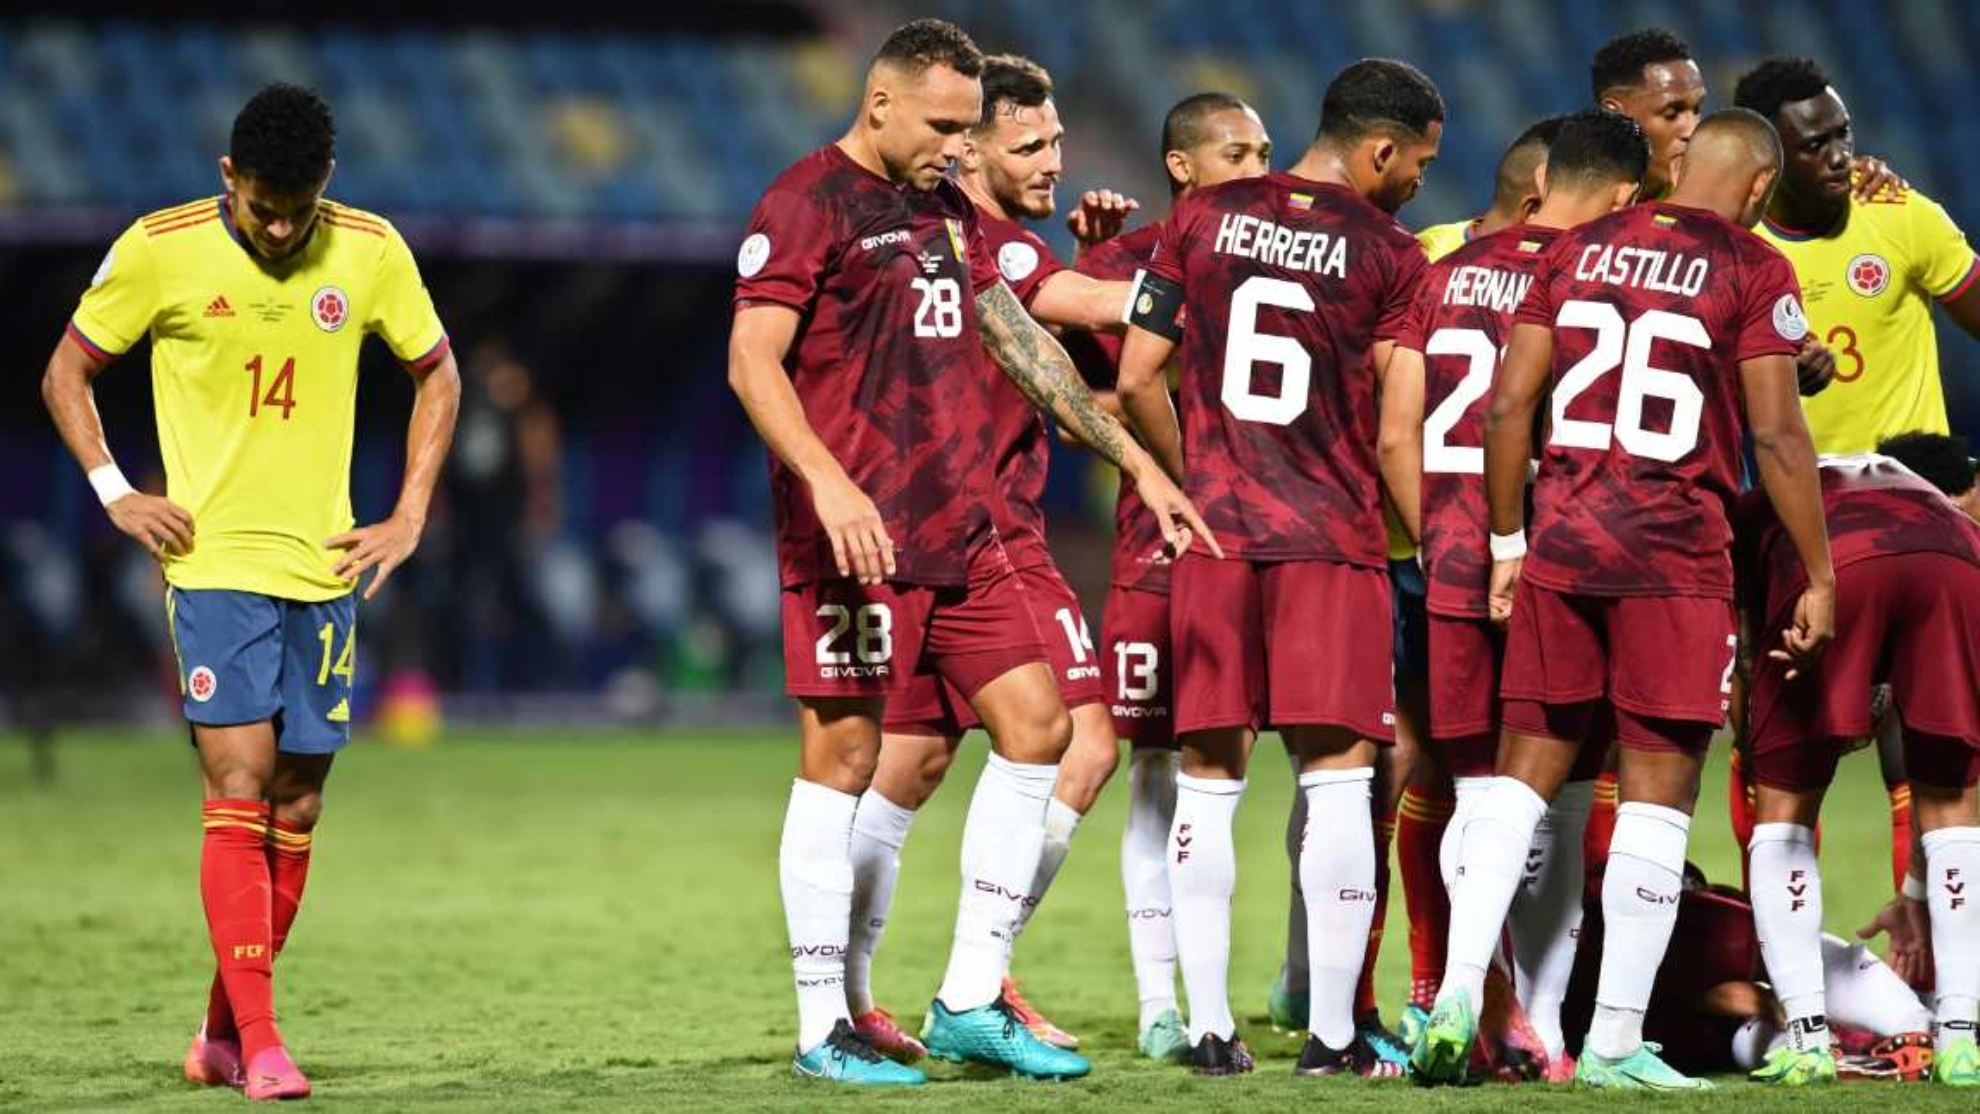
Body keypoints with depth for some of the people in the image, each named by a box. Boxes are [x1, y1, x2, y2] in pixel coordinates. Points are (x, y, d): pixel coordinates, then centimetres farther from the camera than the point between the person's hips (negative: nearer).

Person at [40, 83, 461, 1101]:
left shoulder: (371, 252, 1)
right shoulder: (159, 251, -6)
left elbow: (437, 374, 16)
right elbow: (65, 374, 7)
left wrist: (409, 517, 8)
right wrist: (113, 492, -5)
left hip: (325, 568, 3)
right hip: (213, 561, -3)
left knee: (297, 807, 5)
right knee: (239, 792, -13)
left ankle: (220, 1035, 18)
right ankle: (259, 1044, -14)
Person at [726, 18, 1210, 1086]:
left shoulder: (945, 209, 18)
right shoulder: (806, 205, -7)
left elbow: (1022, 344, 22)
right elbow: (753, 360, -15)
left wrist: (1138, 464, 20)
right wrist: (827, 481, -29)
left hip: (961, 534, 8)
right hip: (855, 536, -8)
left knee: (1036, 725, 4)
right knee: (843, 757, -4)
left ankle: (968, 1003, 10)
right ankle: (823, 1029, 3)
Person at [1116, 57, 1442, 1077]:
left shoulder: (1200, 220, 5)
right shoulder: (1388, 256, -3)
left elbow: (1138, 382, 5)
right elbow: (1396, 439, -5)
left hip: (1213, 532, 3)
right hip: (1334, 536, -3)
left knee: (1208, 777, 6)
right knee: (1336, 775, 0)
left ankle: (1210, 1026, 4)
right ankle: (1332, 1033, -2)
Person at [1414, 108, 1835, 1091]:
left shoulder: (1577, 251, 10)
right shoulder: (1750, 271, -3)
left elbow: (1508, 405, 8)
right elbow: (1776, 436, -6)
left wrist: (1508, 543, 15)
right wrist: (1818, 578, 0)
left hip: (1560, 544, 4)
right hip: (1676, 559, -4)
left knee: (1524, 774, 11)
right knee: (1658, 794, 2)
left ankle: (1458, 994, -3)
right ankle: (1615, 1043, 2)